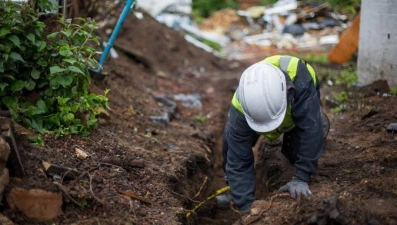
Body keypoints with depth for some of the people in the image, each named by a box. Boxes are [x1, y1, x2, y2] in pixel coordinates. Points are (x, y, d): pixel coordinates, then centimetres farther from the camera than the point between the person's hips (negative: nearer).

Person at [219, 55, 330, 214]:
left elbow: (311, 130, -45)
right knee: (232, 140, -20)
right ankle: (231, 186, 6)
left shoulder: (300, 78, -49)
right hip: (256, 103, 1)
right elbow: (239, 162, -36)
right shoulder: (240, 107, -42)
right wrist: (246, 206, -40)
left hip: (300, 102, -1)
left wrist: (301, 178, -45)